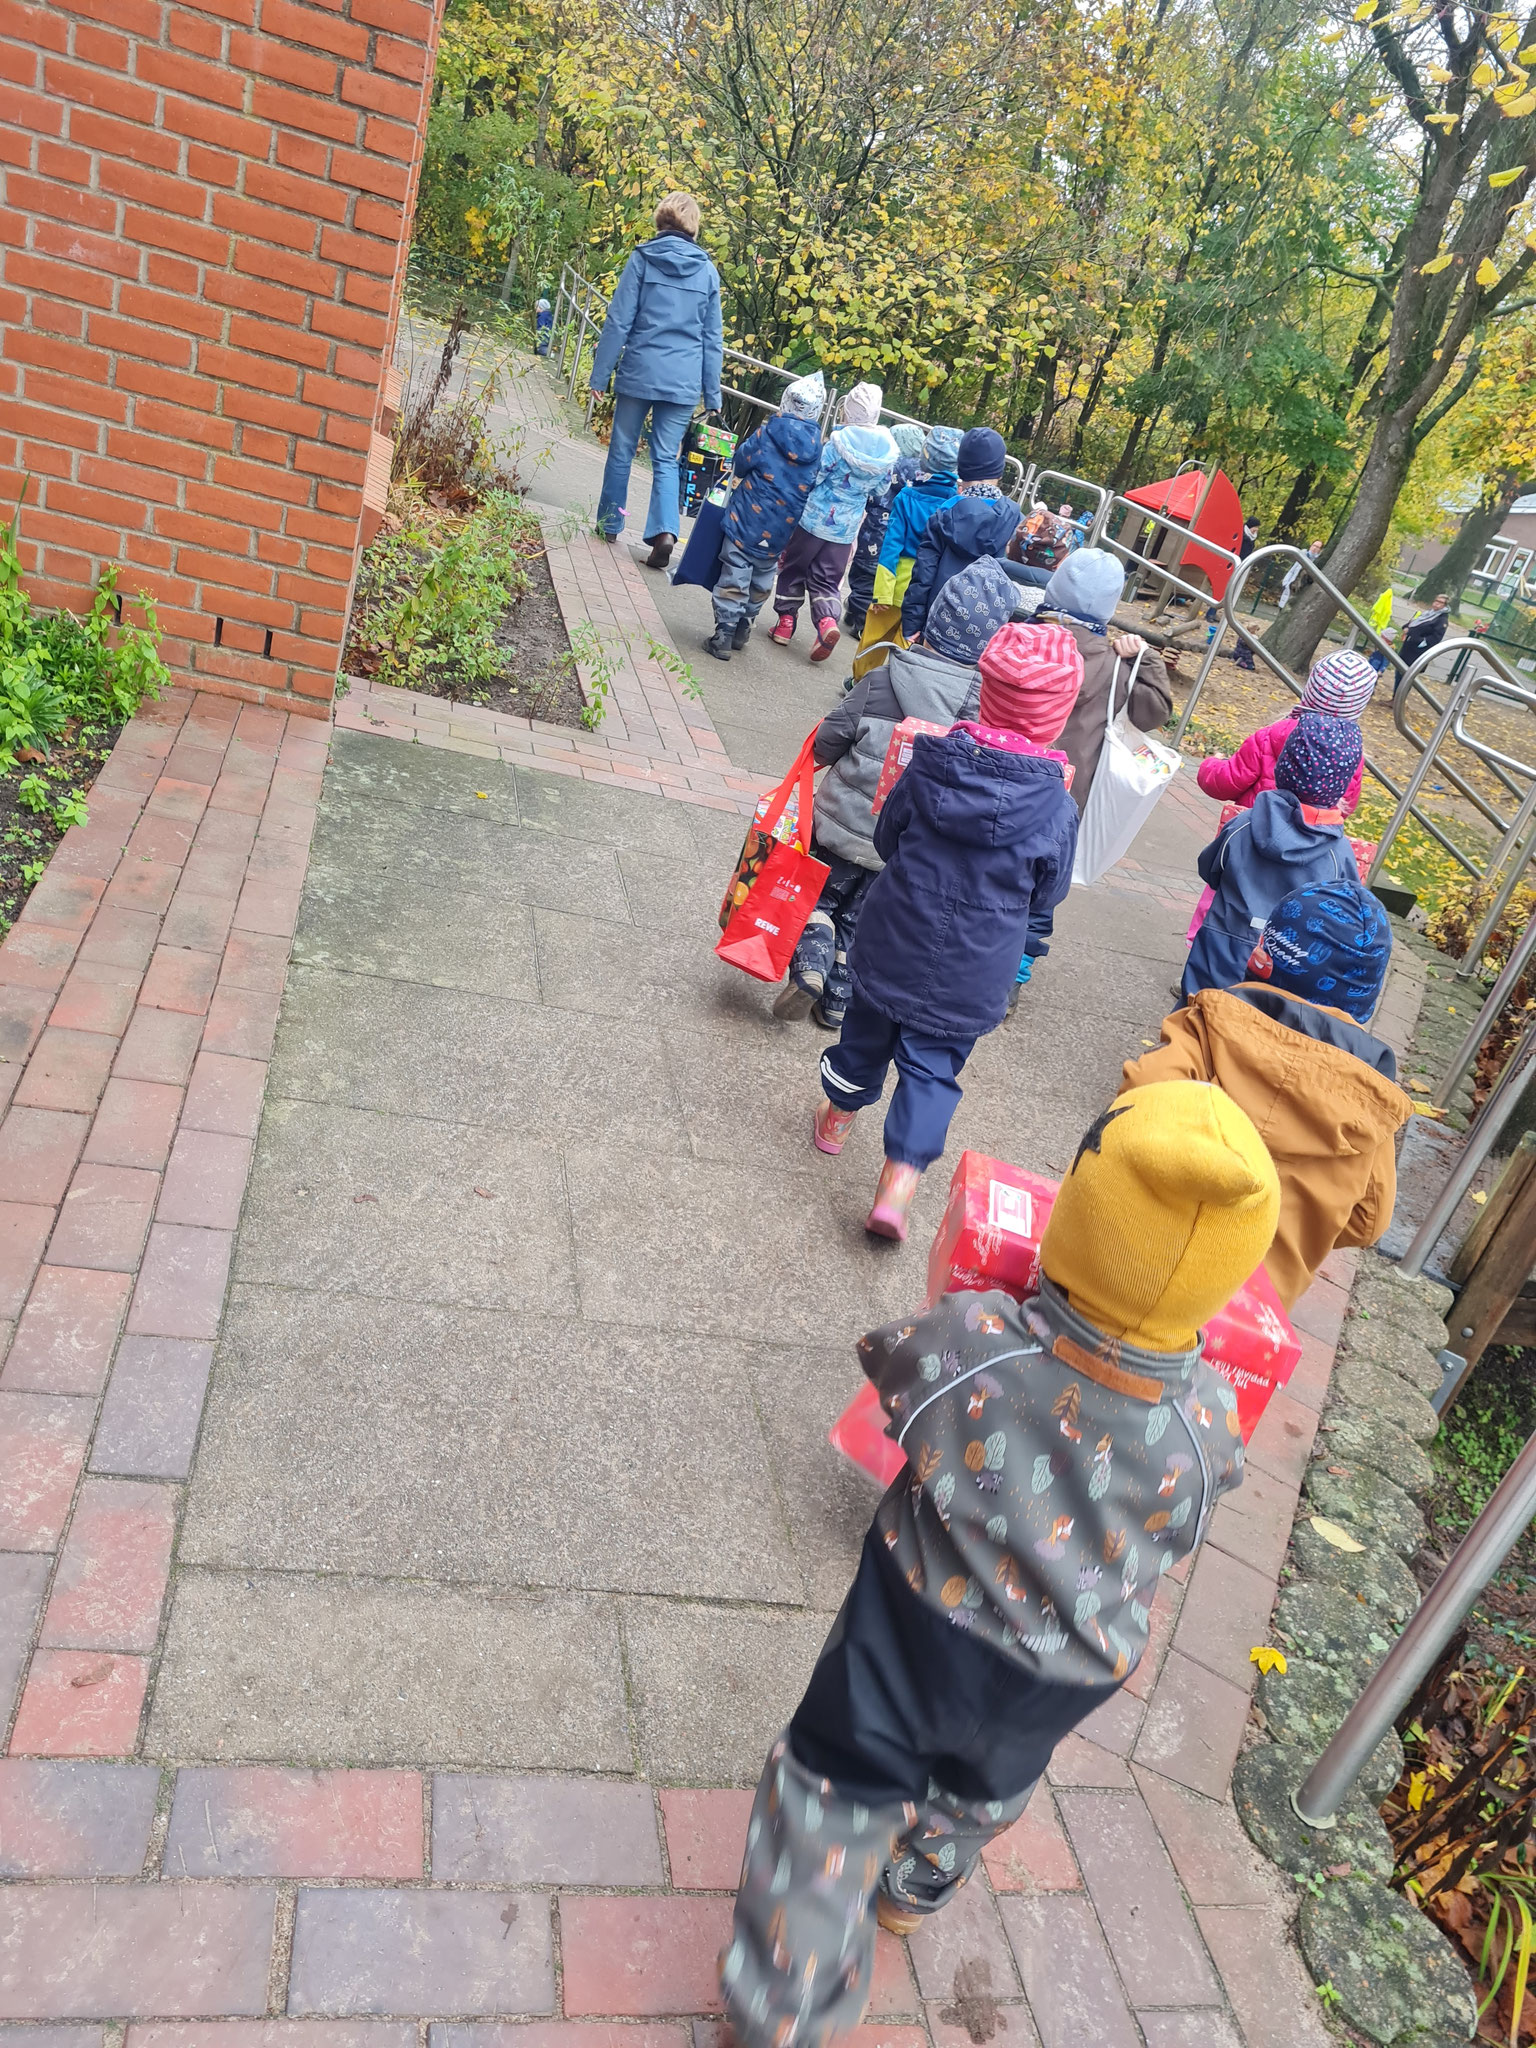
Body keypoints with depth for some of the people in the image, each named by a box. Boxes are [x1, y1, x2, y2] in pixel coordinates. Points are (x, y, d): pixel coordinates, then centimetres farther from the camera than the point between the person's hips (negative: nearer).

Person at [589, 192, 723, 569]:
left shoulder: (643, 259, -1)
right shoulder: (707, 270, 5)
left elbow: (619, 321, -4)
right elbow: (712, 338, 8)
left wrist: (600, 373, 0)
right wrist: (712, 393, 12)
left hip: (639, 373, -1)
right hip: (683, 382, 1)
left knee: (622, 450, 13)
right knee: (666, 459, 6)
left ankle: (610, 524, 23)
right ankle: (665, 530, -14)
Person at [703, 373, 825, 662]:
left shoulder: (768, 432, -9)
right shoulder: (818, 448, -2)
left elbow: (740, 462, 2)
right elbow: (815, 488, 5)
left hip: (749, 518, -3)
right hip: (780, 530, 3)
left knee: (734, 577, 1)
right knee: (762, 579, 20)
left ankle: (723, 636, -3)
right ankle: (742, 630, 30)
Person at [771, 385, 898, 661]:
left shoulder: (840, 441, -16)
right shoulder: (888, 451, -3)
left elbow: (815, 476, -12)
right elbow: (879, 493, 7)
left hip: (815, 518, -3)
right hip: (846, 528, 4)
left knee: (794, 569, 14)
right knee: (827, 579, 12)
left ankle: (786, 621, 18)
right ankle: (827, 620, -12)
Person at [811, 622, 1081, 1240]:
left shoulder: (929, 765, -13)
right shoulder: (1057, 809, -18)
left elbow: (886, 838, 2)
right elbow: (1048, 895, -4)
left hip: (893, 940, 3)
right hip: (971, 975, -2)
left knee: (867, 1032, 24)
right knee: (933, 1067, 11)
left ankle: (837, 1118, 47)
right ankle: (898, 1184, 6)